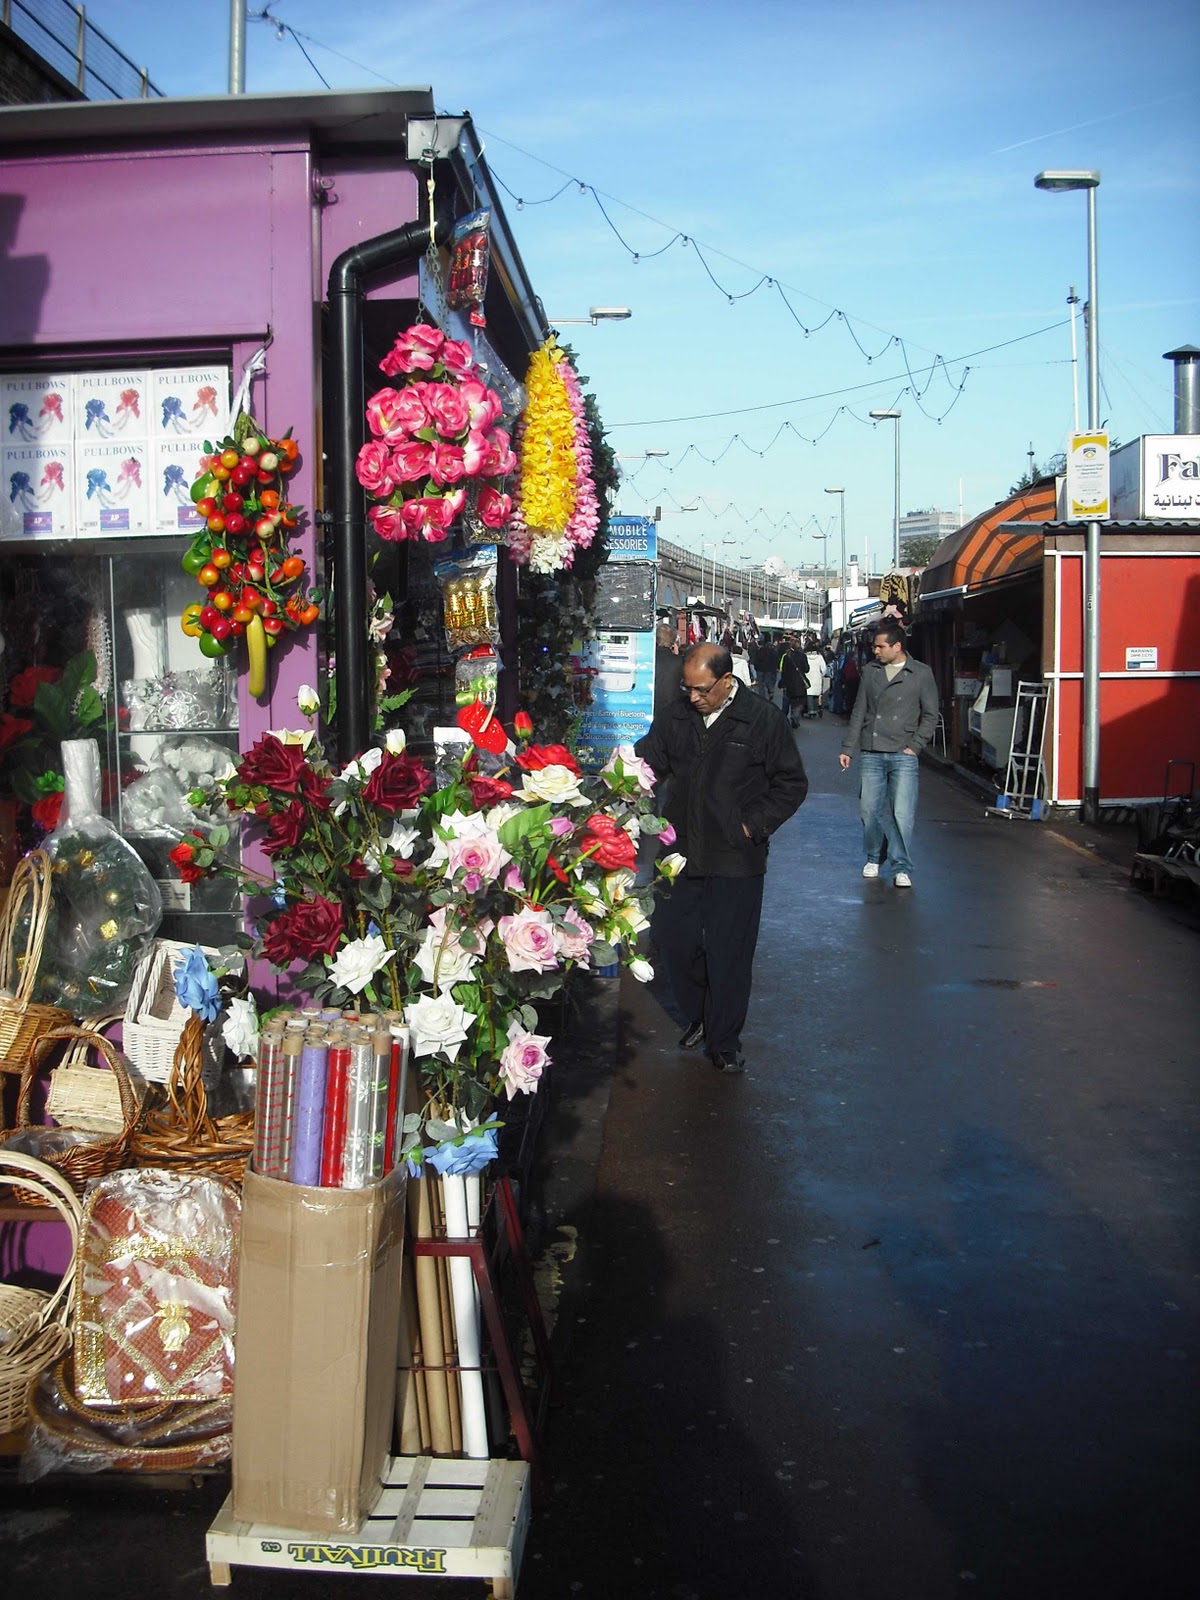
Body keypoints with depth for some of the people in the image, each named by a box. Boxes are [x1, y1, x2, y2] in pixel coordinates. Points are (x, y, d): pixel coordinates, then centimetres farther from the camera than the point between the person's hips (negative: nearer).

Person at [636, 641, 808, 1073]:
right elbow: (649, 760, 11)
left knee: (729, 952, 3)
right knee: (674, 938, 9)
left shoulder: (764, 720, -7)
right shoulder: (677, 717, 5)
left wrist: (753, 825, -9)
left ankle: (724, 1041, 19)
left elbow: (791, 783, -2)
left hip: (735, 859, -4)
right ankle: (698, 1015, 34)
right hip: (682, 854, 4)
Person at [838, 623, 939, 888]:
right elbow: (859, 712, 12)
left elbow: (930, 715, 5)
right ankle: (874, 858, 25)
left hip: (902, 755, -3)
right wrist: (848, 748, 8)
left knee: (902, 814, -8)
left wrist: (914, 745, -5)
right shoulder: (870, 671, 9)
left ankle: (902, 868, 1)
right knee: (869, 809, 5)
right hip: (871, 754, 3)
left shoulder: (921, 674, 1)